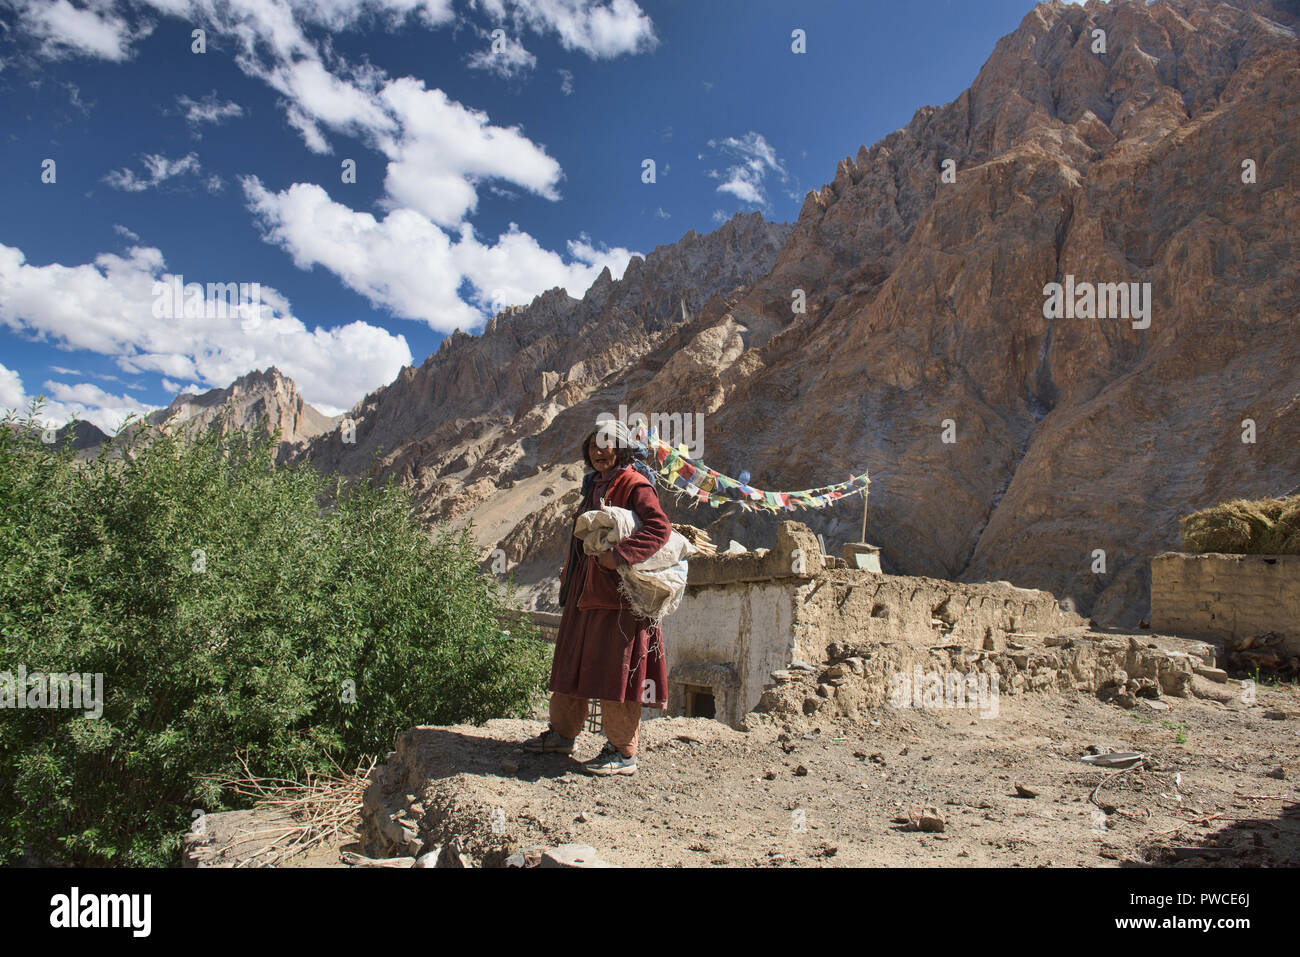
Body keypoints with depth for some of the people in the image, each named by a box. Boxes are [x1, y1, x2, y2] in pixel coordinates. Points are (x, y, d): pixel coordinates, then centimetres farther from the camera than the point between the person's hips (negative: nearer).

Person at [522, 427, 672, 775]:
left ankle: (623, 753, 5)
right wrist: (569, 579, 23)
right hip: (585, 590, 9)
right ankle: (562, 733, 32)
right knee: (572, 661, 17)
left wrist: (618, 555, -32)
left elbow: (660, 527, -26)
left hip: (618, 593, -9)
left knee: (615, 670, -5)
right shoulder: (595, 485, 16)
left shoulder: (634, 485, -11)